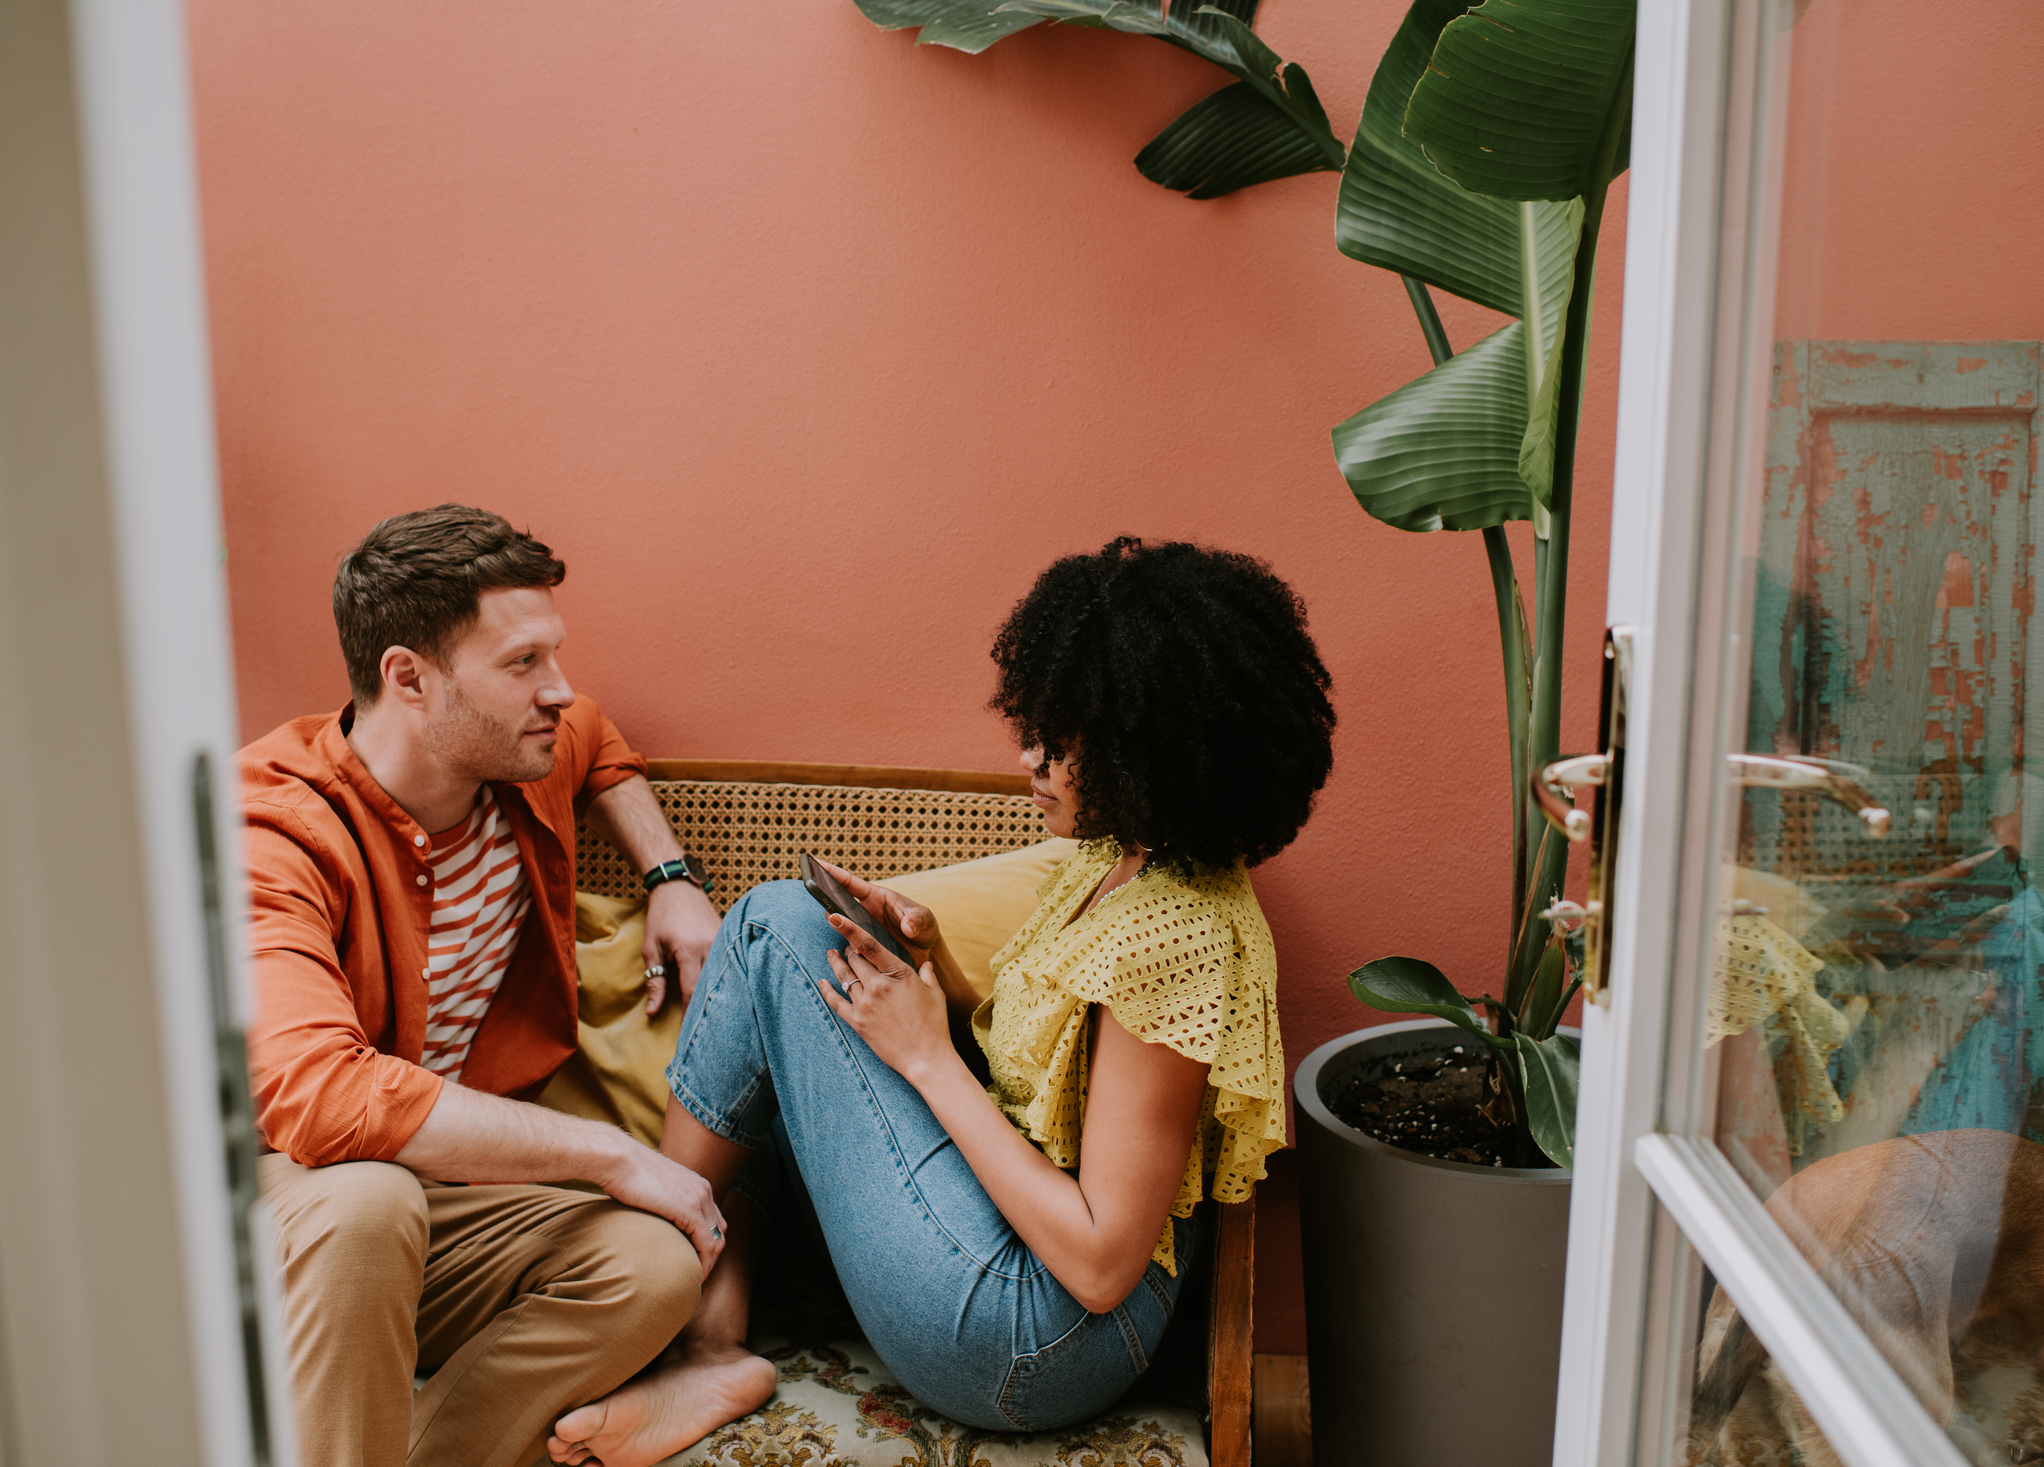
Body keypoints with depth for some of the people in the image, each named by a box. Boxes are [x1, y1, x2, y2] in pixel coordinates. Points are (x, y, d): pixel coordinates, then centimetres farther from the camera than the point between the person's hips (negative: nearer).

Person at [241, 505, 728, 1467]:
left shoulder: (526, 757, -2)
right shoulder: (272, 838, -25)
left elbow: (602, 751, 25)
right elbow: (316, 1092, -40)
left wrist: (671, 880, 6)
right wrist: (609, 1153, -33)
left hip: (458, 1186, 6)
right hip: (277, 1220, -5)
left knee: (655, 1263, -22)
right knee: (366, 1196, -40)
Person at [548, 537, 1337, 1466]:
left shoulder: (1174, 938, -25)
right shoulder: (1119, 858, 4)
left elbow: (1102, 1263, -24)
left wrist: (928, 1058, -19)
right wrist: (936, 965, -4)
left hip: (1029, 1342, -10)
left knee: (774, 927, -10)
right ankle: (709, 1341, 3)